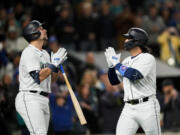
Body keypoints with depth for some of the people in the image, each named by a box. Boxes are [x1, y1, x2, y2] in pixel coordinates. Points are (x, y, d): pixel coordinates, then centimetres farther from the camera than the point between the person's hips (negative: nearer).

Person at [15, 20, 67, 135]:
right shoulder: (29, 53, -10)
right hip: (30, 99, -9)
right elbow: (38, 77, -20)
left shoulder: (45, 53, 19)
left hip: (44, 100, 9)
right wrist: (54, 64, -14)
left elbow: (53, 76, 22)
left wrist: (57, 63, 5)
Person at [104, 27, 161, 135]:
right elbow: (114, 81, 21)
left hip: (147, 107, -6)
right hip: (129, 109, 6)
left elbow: (134, 75, -21)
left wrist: (117, 63, -10)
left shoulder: (148, 58, -6)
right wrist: (111, 65, 5)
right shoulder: (127, 61, 16)